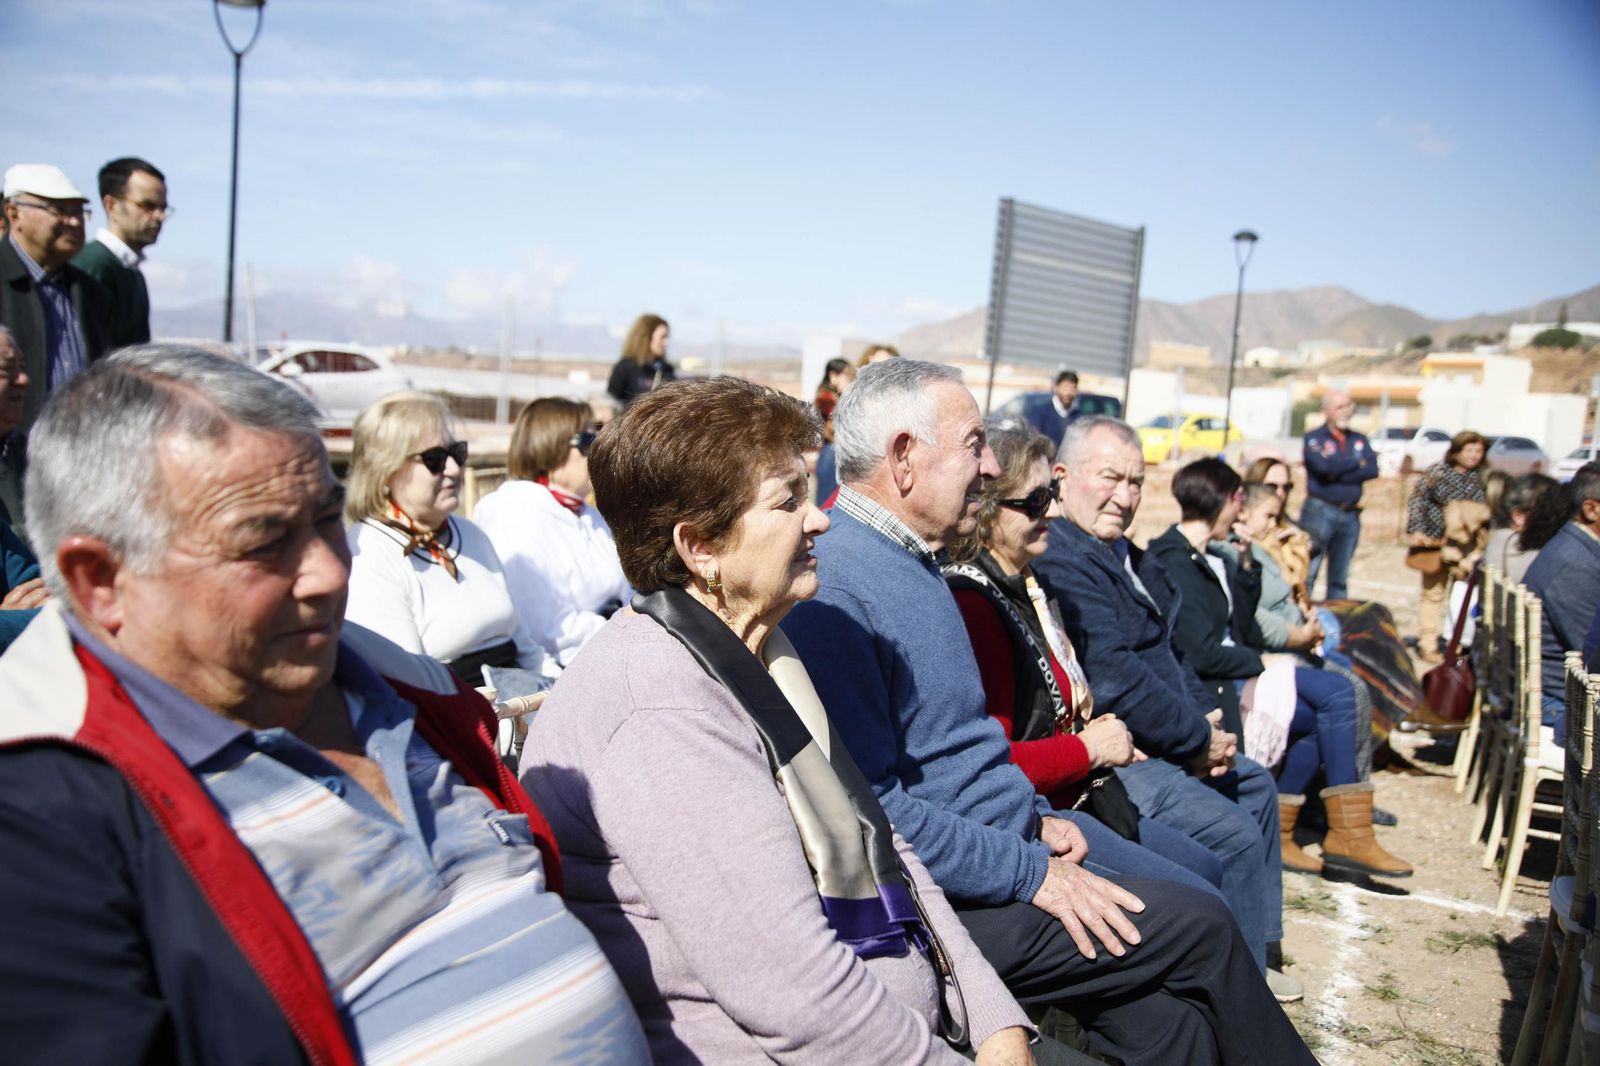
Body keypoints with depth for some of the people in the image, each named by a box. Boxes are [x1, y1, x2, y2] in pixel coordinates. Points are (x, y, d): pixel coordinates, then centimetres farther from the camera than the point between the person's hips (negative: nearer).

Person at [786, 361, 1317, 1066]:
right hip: (944, 901, -9)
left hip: (1012, 845, 9)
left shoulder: (916, 564, 12)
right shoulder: (833, 590, -21)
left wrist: (1035, 817, 10)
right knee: (1202, 926, -5)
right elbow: (871, 807, -24)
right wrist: (1028, 872, -18)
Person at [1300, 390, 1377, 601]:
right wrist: (1357, 463, -3)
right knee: (1307, 574, -8)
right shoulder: (1314, 438, 1)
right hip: (1320, 512, -5)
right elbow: (1324, 466, -18)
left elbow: (1372, 470, -2)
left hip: (1351, 514, 5)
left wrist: (1338, 474, -12)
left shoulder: (1359, 440, 15)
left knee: (1340, 579, 10)